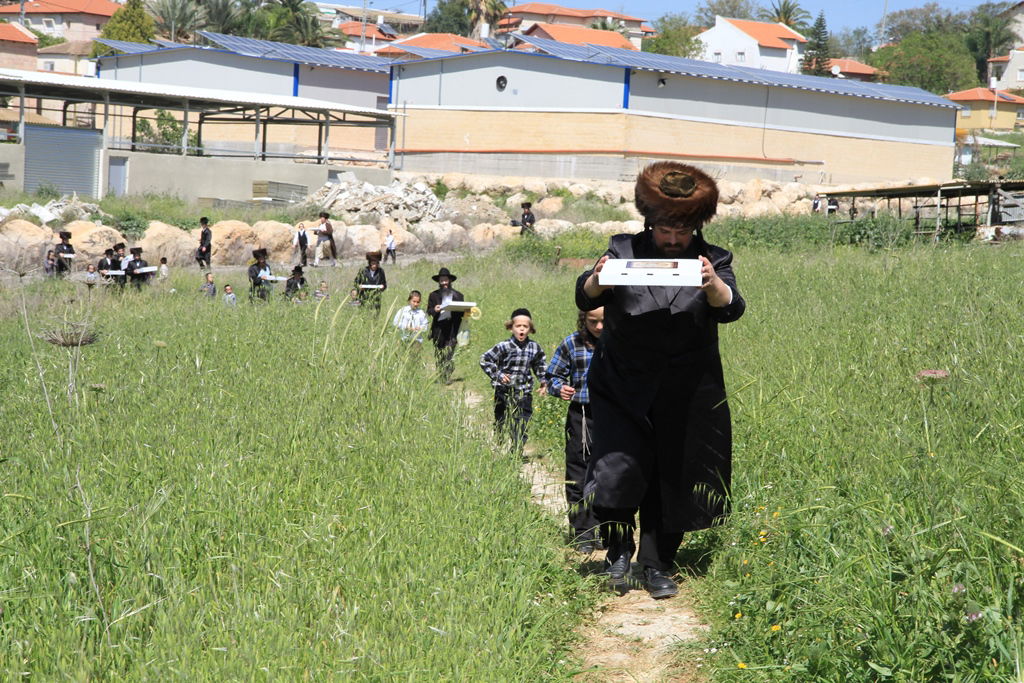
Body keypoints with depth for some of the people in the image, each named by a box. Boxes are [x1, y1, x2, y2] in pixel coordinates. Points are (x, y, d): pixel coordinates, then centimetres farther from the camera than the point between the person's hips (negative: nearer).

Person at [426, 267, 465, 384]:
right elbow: (428, 311, 10)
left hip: (452, 330, -1)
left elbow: (462, 312, 12)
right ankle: (439, 377, 12)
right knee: (438, 355, 3)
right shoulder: (433, 295, 12)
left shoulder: (458, 295, 10)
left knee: (449, 353, -11)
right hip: (438, 329, 2)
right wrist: (434, 310, -12)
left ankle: (447, 377, -10)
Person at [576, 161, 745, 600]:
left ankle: (658, 566, 20)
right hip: (622, 389, -1)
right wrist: (597, 280, -27)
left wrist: (713, 285, -33)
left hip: (686, 397, 1)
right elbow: (584, 299, -4)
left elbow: (731, 309, -11)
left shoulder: (712, 260, 4)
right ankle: (618, 551, 10)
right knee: (618, 470, -13)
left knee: (672, 480, 5)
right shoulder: (623, 250, 4)